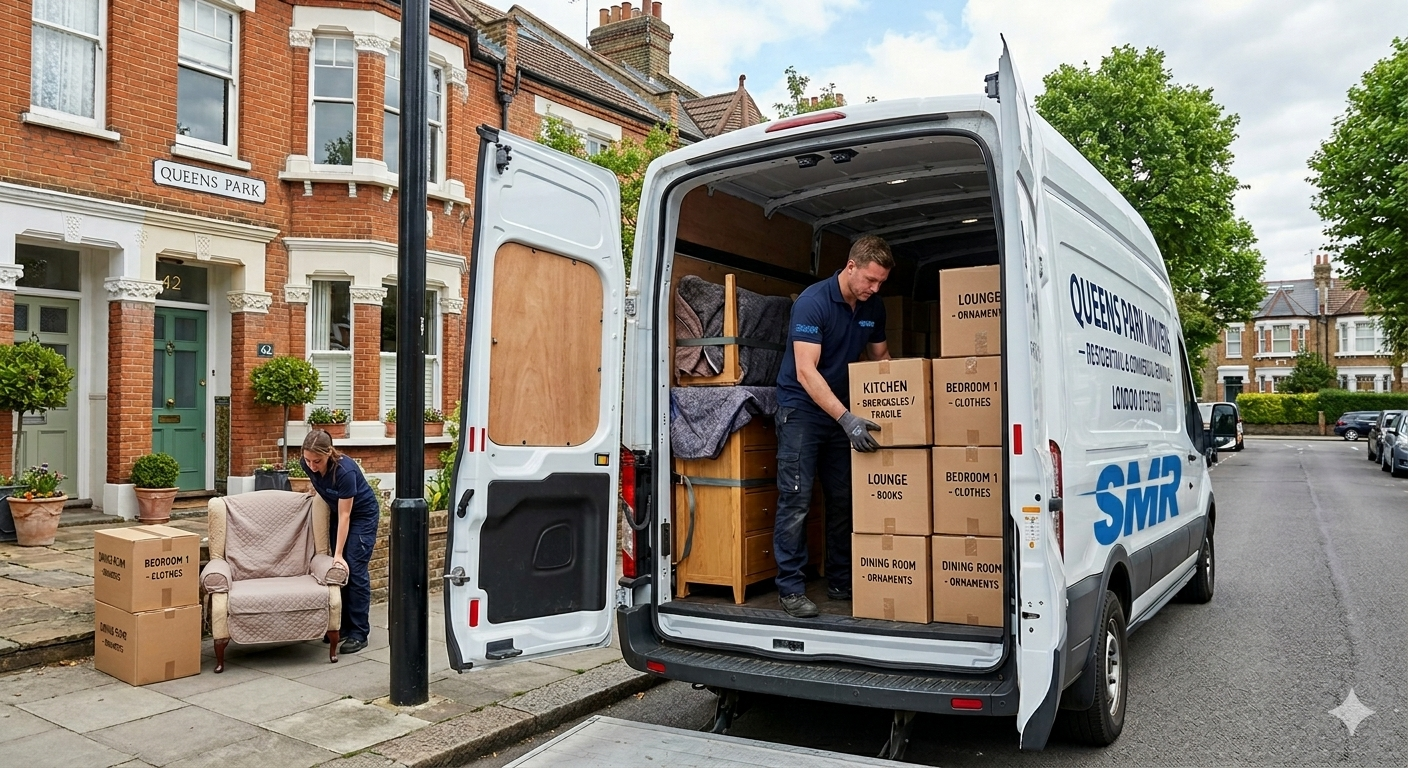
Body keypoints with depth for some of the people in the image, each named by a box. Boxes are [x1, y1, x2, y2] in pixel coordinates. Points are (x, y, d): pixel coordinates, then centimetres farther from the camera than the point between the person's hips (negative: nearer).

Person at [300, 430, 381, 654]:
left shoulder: (345, 471, -36)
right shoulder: (307, 464, -19)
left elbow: (345, 516, -29)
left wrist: (338, 554, -28)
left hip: (362, 514, -6)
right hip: (337, 511, 6)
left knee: (355, 570, -11)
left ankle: (359, 633, -7)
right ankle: (343, 625, 14)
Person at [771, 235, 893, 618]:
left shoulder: (873, 306, 2)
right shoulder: (813, 302, -20)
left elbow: (881, 357, 17)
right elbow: (805, 372, -27)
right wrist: (846, 419, -34)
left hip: (842, 411, 7)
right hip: (802, 408, -7)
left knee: (844, 499, 8)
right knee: (796, 498, -8)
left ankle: (841, 582, 19)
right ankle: (790, 588, 0)